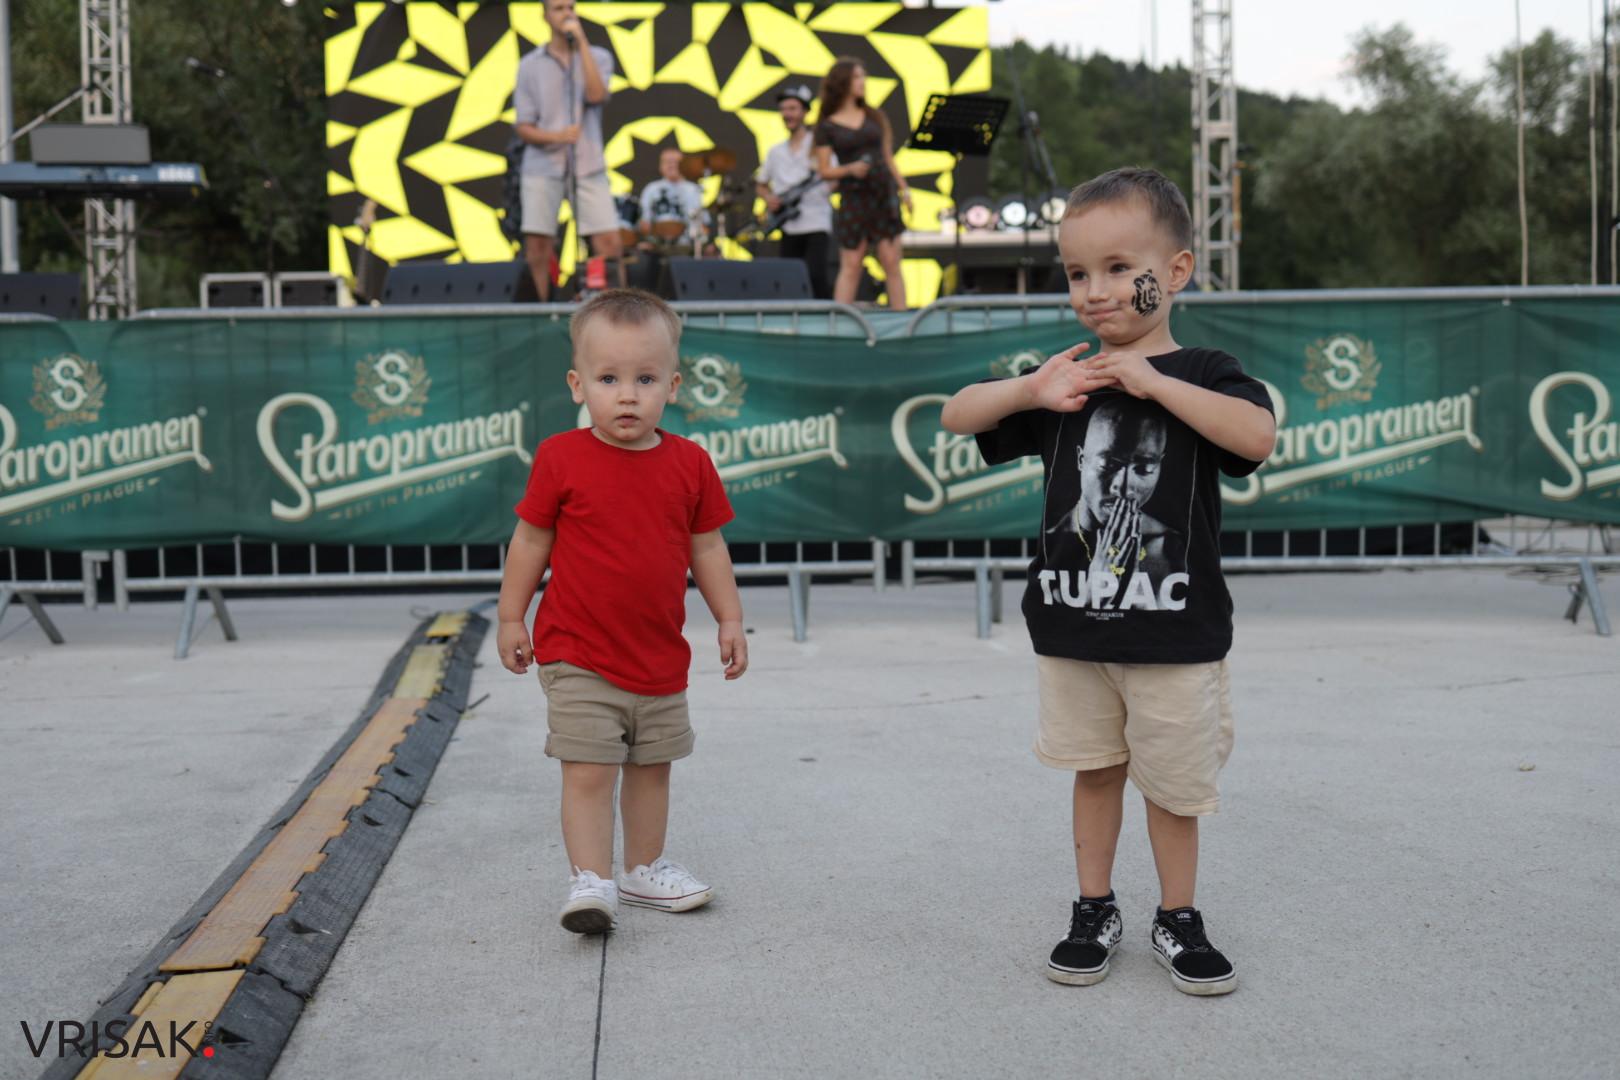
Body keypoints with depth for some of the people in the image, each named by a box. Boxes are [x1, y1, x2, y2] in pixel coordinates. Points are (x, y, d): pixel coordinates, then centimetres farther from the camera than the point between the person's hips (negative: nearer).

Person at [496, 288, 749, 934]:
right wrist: (511, 619, 2)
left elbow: (707, 548, 8)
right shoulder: (560, 460, -9)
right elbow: (531, 541, -1)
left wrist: (729, 620, 7)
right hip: (578, 661, -4)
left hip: (661, 658, 4)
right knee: (588, 772, -7)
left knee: (651, 767, 17)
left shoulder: (690, 464, -1)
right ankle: (590, 881, 1)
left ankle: (644, 868, 32)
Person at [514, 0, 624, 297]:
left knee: (610, 244, -8)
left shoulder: (599, 57, 9)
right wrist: (557, 136, -17)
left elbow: (596, 95, -13)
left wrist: (582, 42, -10)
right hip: (543, 166, 0)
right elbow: (523, 127, 3)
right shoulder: (530, 65, 7)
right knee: (537, 248, -4)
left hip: (589, 167, 0)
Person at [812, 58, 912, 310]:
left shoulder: (874, 117, 11)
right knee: (850, 266, -3)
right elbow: (824, 171, -2)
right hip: (853, 199, -3)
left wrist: (904, 188, 7)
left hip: (884, 195, 3)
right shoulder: (827, 127, 0)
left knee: (892, 263, 0)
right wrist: (850, 169, -18)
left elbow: (888, 157, 15)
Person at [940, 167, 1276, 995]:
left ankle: (1178, 920, 25)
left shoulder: (1201, 375, -6)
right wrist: (1032, 390, -14)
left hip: (1174, 630, -3)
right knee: (1095, 768, 15)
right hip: (1072, 623, 3)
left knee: (1173, 780, 9)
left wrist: (1154, 381, -24)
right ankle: (1095, 911, 28)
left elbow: (1257, 436, -26)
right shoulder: (1067, 380, 5)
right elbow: (956, 416, 3)